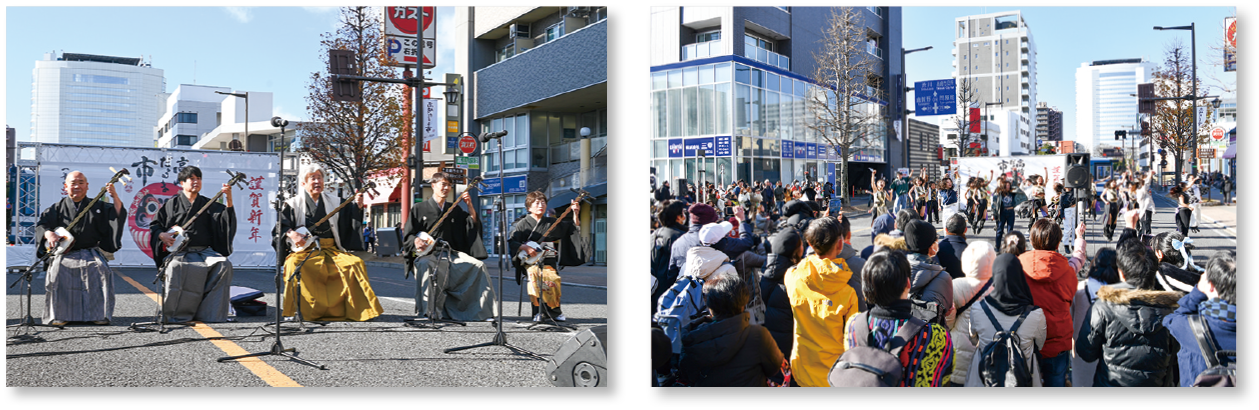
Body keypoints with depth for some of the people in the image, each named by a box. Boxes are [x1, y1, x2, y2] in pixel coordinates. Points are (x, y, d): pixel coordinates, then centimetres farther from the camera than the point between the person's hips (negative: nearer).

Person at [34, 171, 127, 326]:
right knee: (57, 272, -30)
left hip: (90, 253, 0)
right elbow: (40, 225, 6)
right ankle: (58, 315, -15)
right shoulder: (57, 208, 14)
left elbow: (117, 215, 0)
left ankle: (100, 315, -20)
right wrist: (48, 234, -16)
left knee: (101, 270, -30)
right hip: (64, 253, 1)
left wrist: (115, 197, -15)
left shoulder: (97, 206, 13)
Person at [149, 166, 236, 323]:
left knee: (224, 264, -28)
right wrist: (162, 235, -6)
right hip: (179, 250, -2)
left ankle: (211, 314, -24)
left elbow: (226, 220, 1)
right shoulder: (172, 204, 14)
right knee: (176, 267, -36)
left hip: (204, 250, 2)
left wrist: (228, 199, -14)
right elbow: (154, 224, 15)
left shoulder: (208, 204, 17)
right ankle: (175, 315, -26)